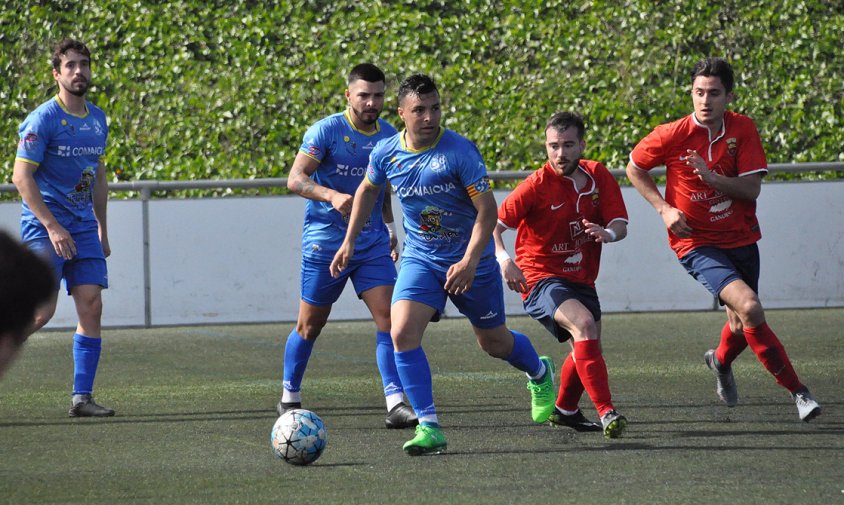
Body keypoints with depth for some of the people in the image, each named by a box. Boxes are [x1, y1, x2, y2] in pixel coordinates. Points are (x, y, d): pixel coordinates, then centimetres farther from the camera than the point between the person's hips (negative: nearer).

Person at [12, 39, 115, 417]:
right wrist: (52, 227, -19)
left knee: (92, 306, -3)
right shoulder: (43, 119, -10)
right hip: (44, 225, -6)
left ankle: (82, 398, 0)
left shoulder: (97, 119, 11)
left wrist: (102, 229, 18)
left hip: (84, 226, 6)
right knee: (42, 311, -15)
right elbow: (21, 176, -14)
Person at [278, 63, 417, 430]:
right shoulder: (326, 131, -11)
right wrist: (332, 196, -35)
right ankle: (289, 398, 24)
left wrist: (389, 226, 20)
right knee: (311, 324, 5)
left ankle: (395, 404, -14)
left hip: (373, 243, 4)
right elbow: (295, 179, -19)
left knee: (389, 316, -11)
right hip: (325, 242, -4)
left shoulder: (388, 137, 6)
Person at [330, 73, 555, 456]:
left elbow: (487, 210, -20)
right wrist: (349, 241, 15)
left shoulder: (459, 151, -21)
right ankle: (429, 428, -15)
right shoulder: (386, 153, -7)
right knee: (402, 334, -19)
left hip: (469, 261, -3)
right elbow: (368, 190, 16)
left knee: (494, 343, 12)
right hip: (419, 259, 3)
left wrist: (470, 261, -31)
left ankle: (540, 374, 48)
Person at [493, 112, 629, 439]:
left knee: (588, 349, 21)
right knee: (584, 325, -31)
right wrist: (504, 259, -34)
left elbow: (620, 224, -4)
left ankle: (565, 411, 47)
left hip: (582, 279, 7)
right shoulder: (536, 186, -16)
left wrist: (607, 233, -28)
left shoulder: (598, 176, -1)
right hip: (541, 278, -7)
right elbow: (493, 224, -16)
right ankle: (606, 412, -36)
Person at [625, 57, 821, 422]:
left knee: (741, 324, 18)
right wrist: (664, 208, -7)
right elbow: (634, 169, 3)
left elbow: (752, 189, -11)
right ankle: (796, 390, -14)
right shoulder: (673, 135, -14)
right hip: (697, 244, -4)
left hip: (741, 238, 4)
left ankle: (721, 361, 55)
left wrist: (712, 177, -27)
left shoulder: (743, 129, -7)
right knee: (750, 308, -24)